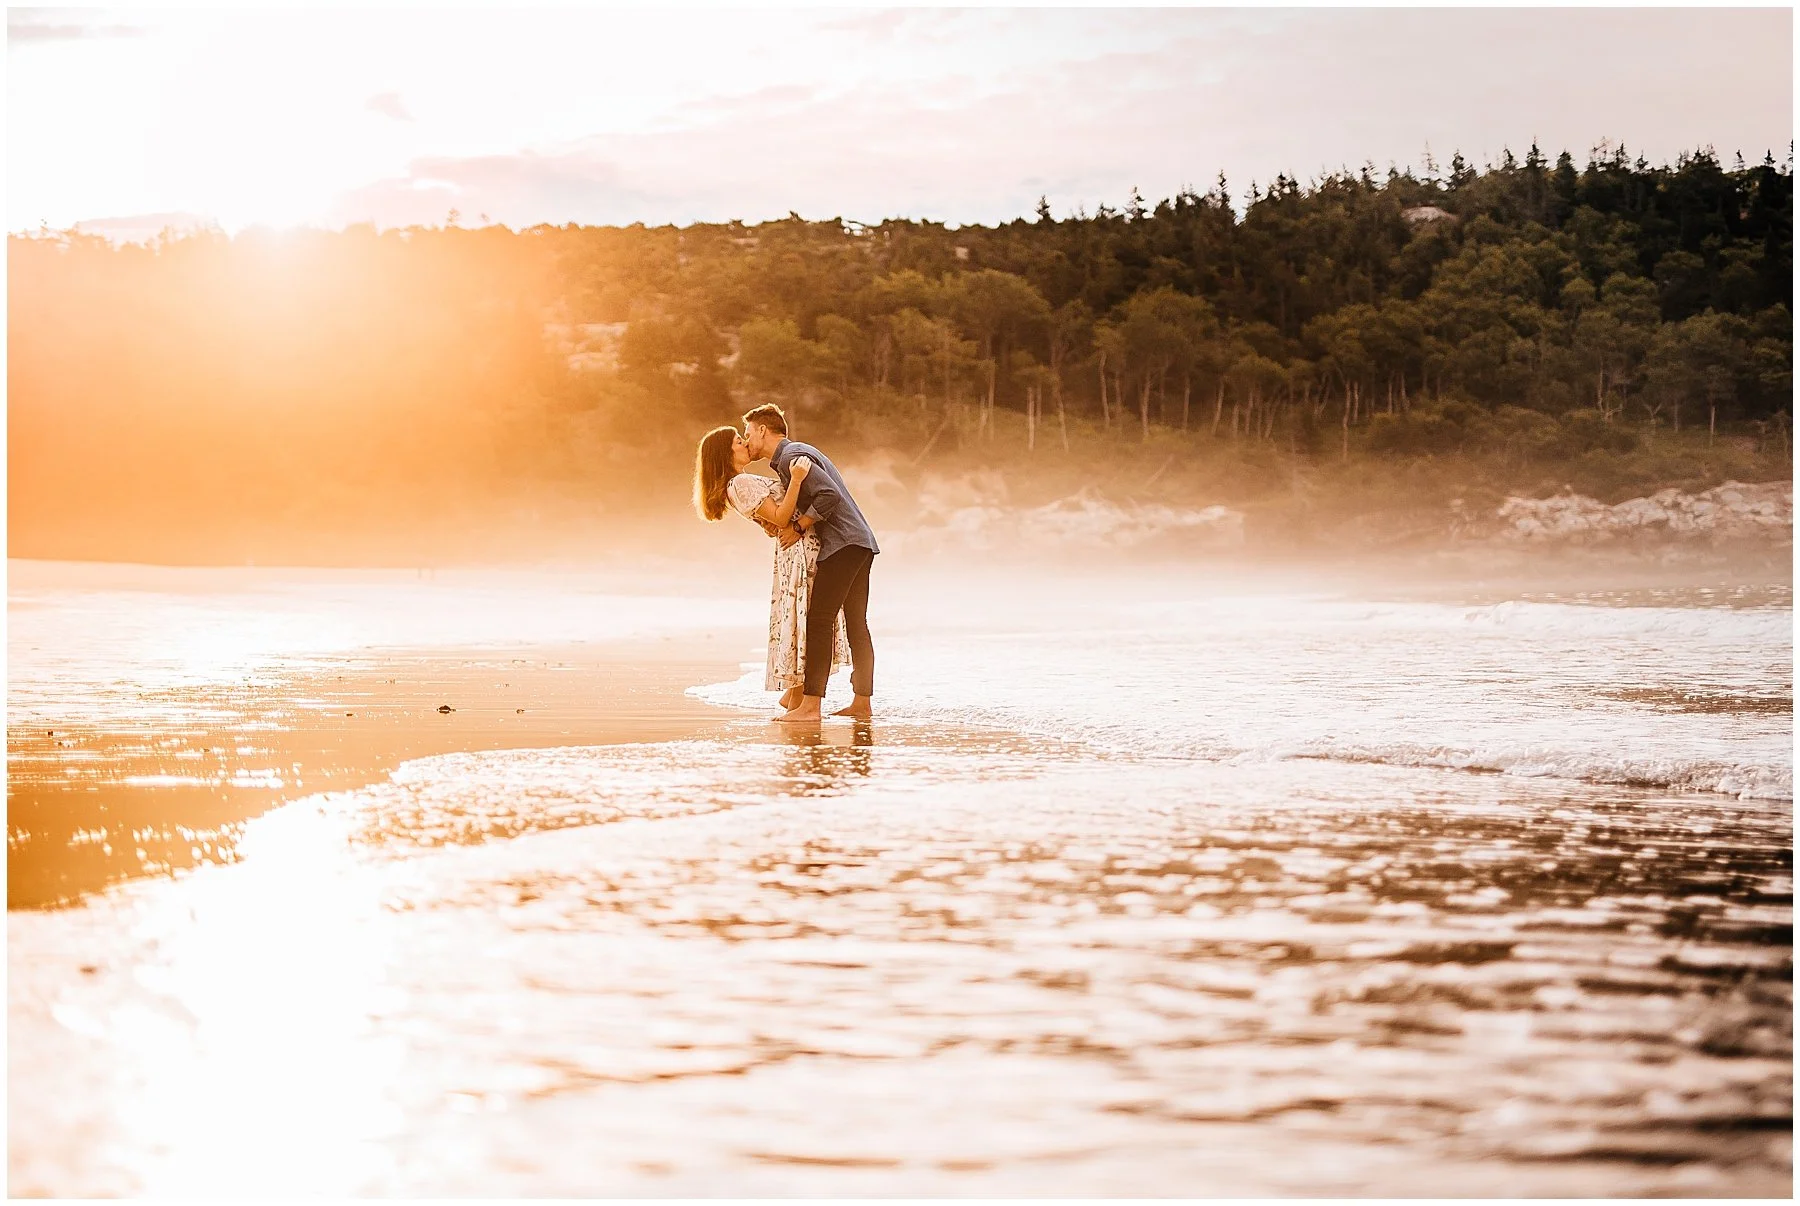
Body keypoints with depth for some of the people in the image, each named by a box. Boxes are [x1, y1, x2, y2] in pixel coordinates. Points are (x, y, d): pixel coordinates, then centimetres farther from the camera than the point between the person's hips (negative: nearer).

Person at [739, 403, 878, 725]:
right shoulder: (797, 451, 22)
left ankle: (809, 706, -17)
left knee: (818, 622, -12)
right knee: (856, 625, 13)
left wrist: (798, 527, -12)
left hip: (843, 544, -10)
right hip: (862, 543, 10)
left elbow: (829, 495, -21)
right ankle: (863, 703, 16)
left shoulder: (790, 457, -10)